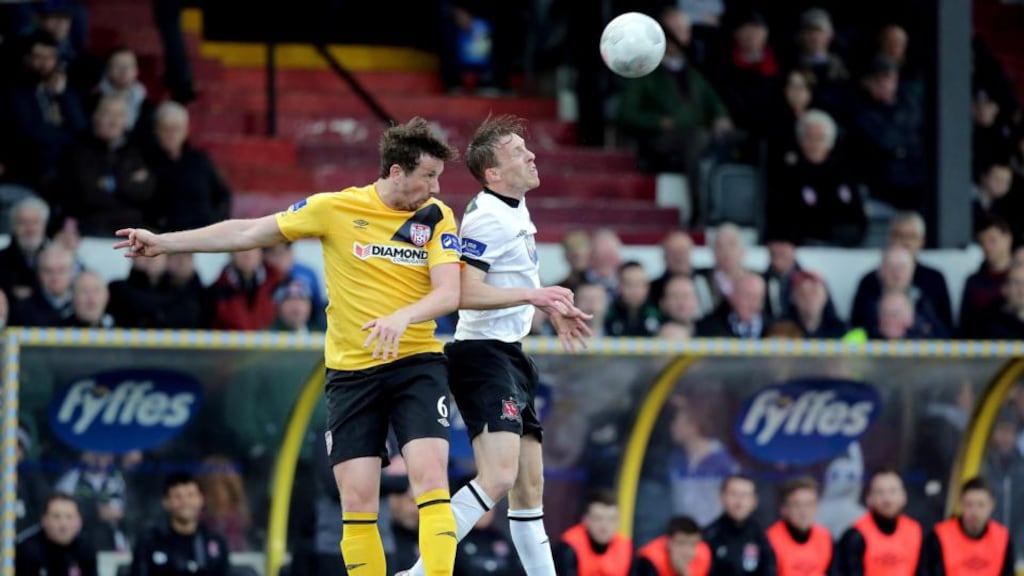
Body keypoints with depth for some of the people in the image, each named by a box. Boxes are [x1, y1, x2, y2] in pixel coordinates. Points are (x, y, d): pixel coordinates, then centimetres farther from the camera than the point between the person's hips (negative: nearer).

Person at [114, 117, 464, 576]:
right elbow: (247, 233, 6)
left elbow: (449, 292, -12)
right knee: (356, 499, -4)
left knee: (430, 478, -19)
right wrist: (164, 242, 8)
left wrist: (403, 316, -33)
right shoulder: (335, 209, -3)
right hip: (351, 371, 0)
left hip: (416, 364, 0)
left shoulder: (437, 218, -1)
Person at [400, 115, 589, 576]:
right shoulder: (488, 218, -16)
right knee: (498, 475, -24)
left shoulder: (516, 208, 15)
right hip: (483, 354, -10)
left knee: (529, 484, 11)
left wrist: (551, 308, 28)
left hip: (510, 357, 10)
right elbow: (465, 294, -26)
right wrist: (533, 295, -26)